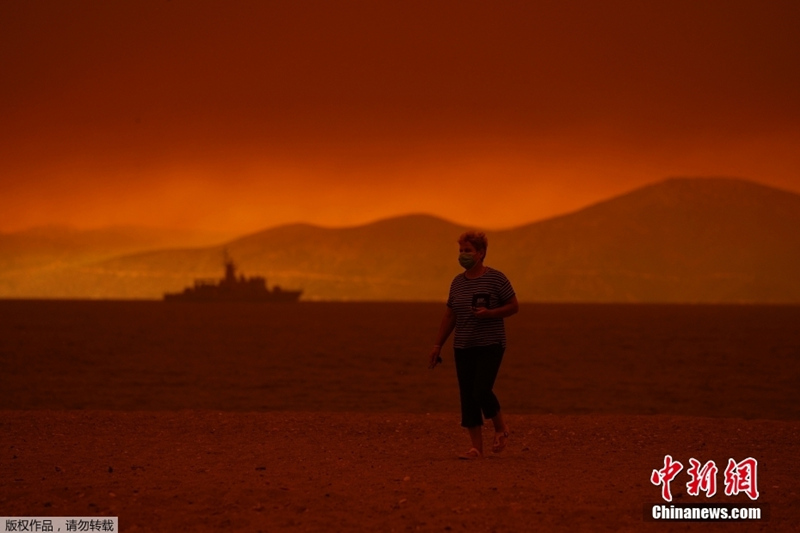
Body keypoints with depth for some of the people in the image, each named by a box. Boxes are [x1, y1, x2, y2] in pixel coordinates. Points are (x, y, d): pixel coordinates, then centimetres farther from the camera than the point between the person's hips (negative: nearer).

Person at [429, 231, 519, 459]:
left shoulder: (496, 278, -6)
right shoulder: (457, 282, 9)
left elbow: (514, 306, -4)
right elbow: (450, 316, 14)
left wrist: (489, 313, -20)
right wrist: (438, 345, 11)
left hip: (490, 346, -6)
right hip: (463, 347, 6)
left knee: (482, 391, -17)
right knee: (467, 397, 1)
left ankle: (501, 427, 11)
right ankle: (477, 447, 5)